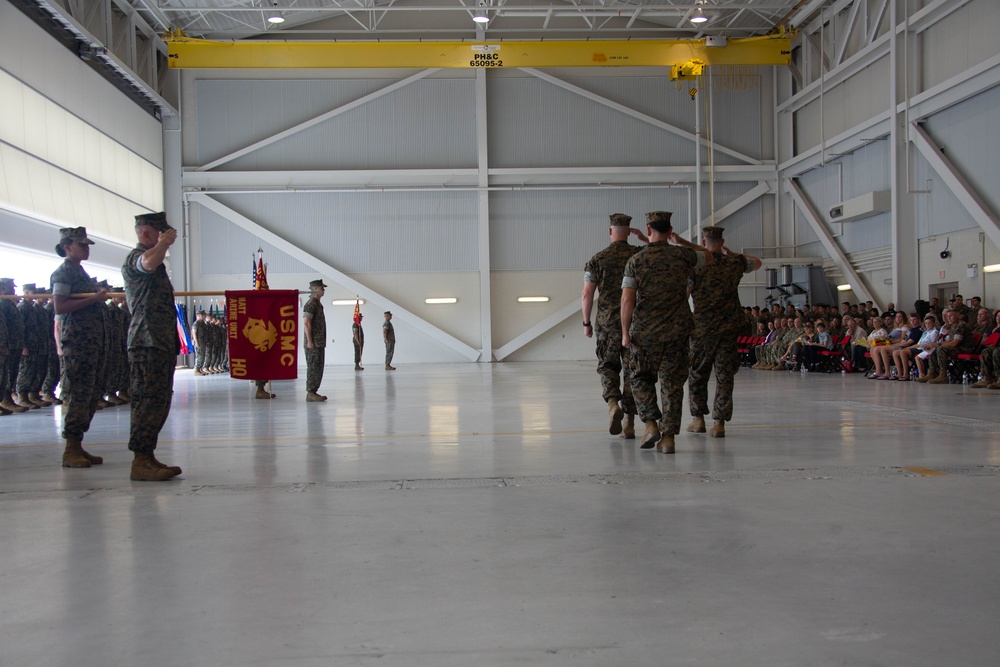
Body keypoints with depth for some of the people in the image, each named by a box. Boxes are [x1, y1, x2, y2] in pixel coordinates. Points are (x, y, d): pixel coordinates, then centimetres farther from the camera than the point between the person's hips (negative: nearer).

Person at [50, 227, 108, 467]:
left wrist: (100, 294, 15)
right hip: (76, 342, -9)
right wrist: (94, 298, -18)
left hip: (93, 342, 10)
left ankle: (77, 445, 15)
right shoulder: (63, 272, -7)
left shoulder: (81, 272, 21)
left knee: (91, 395, 9)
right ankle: (70, 451, -3)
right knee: (77, 394, -8)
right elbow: (59, 307, -18)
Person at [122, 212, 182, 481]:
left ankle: (147, 457, 15)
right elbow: (149, 263, -34)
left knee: (158, 401, 10)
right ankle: (140, 462, -11)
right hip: (148, 341, -11)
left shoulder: (150, 257, 25)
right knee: (149, 400, -12)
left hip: (162, 342, 11)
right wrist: (164, 243, -18)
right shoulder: (135, 258, -8)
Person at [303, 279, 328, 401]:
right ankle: (310, 394, -7)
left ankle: (314, 392, 14)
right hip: (313, 343, -10)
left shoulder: (318, 304, 19)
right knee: (313, 368, -9)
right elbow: (306, 323, -18)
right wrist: (309, 341, -21)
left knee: (318, 368, 10)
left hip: (319, 343, 10)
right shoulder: (310, 304, -12)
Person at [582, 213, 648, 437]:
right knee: (632, 370, 7)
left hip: (607, 323, -1)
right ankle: (629, 423, 9)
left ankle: (613, 404, -13)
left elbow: (587, 295, -4)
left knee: (607, 367, 13)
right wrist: (645, 239, 14)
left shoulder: (597, 259, -3)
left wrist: (587, 322, 7)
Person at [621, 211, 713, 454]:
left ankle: (651, 423, 2)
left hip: (644, 332, -1)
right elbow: (709, 257, 22)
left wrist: (625, 332, -2)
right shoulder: (682, 255, 0)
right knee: (672, 383, 6)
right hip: (677, 331, 1)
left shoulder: (636, 260, -5)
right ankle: (668, 436, 5)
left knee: (641, 378, 17)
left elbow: (627, 300, -9)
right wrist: (681, 242, 28)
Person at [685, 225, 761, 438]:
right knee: (725, 375, 4)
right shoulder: (735, 263, 2)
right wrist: (731, 253, 25)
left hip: (702, 328, -2)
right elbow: (757, 263, 25)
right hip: (730, 327, 2)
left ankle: (698, 419, 19)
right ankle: (719, 423, 1)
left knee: (697, 373, 13)